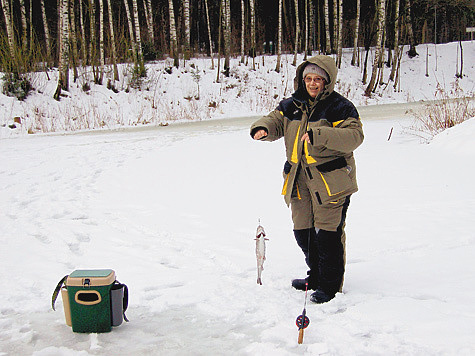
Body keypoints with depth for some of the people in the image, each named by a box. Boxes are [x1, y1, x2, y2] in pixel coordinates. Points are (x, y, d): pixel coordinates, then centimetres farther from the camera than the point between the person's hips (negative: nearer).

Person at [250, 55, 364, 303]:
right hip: (299, 179, 6)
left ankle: (330, 285, 10)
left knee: (327, 232, -5)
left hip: (330, 179, -6)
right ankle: (316, 276, 32)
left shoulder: (340, 108, -6)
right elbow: (275, 121, 16)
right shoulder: (292, 106, 11)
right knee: (303, 231, 13)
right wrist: (263, 128, -9)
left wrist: (320, 135, -30)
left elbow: (354, 136, -18)